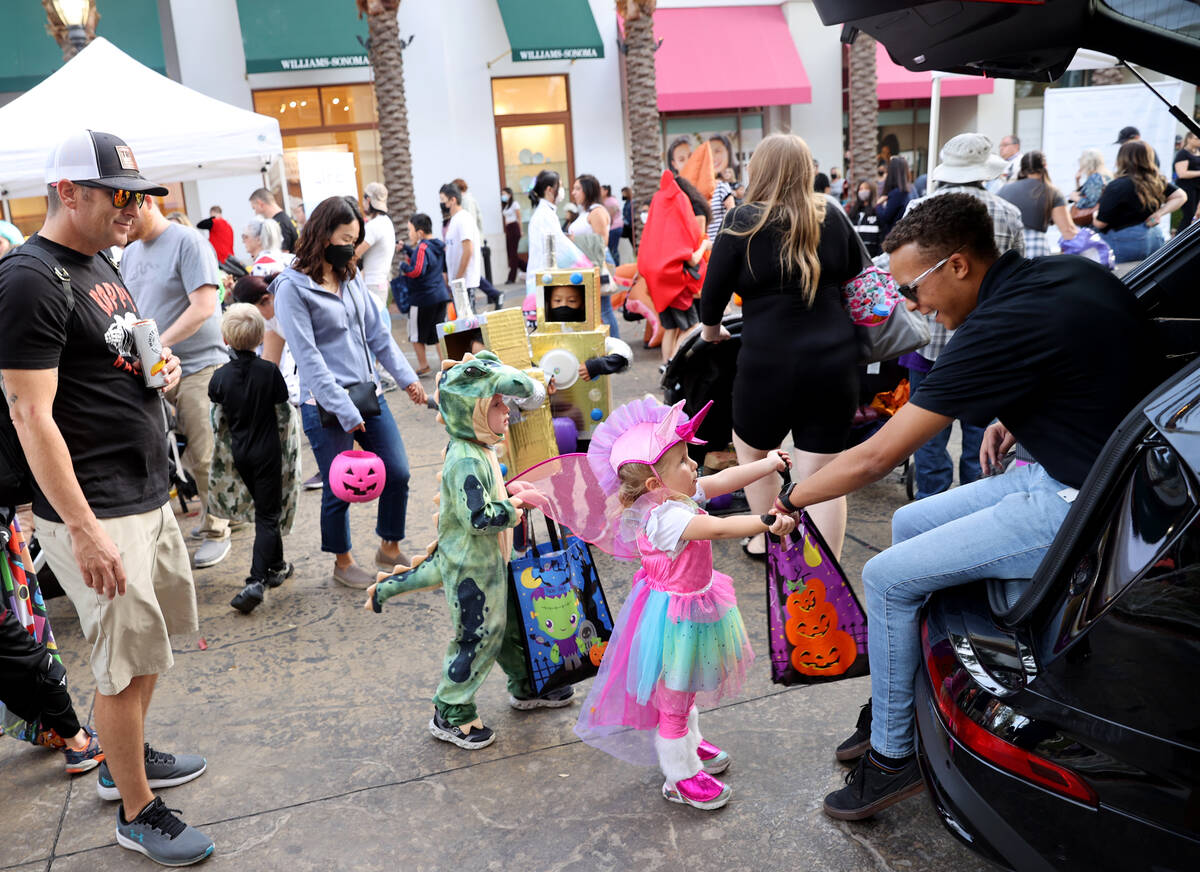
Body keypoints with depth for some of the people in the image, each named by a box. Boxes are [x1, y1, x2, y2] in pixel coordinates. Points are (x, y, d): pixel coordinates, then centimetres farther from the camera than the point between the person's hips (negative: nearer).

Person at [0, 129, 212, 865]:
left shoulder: (100, 264, 12)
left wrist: (159, 363, 8)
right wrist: (84, 529, -22)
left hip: (150, 495, 9)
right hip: (96, 513, -9)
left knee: (150, 638, 21)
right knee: (126, 663, 2)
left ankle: (127, 759, 41)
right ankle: (137, 813, 20)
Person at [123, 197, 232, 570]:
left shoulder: (188, 242, -8)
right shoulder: (130, 253, 15)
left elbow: (204, 306, -16)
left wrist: (157, 345, -18)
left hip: (199, 366, -7)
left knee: (204, 458, -2)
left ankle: (216, 532, 15)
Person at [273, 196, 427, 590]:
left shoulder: (352, 277, 9)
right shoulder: (293, 286, -10)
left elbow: (377, 332, 14)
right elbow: (308, 357, -15)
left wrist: (407, 377, 5)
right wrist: (345, 411, -19)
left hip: (367, 393, 6)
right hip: (325, 405, -6)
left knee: (398, 473, 6)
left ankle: (390, 548, 27)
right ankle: (343, 562, 27)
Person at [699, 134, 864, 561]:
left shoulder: (744, 221, -7)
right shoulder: (831, 216, 3)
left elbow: (713, 291, -1)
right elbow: (857, 273, 16)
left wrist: (711, 329, 18)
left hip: (770, 361, -2)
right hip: (834, 362, 3)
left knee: (751, 448, 25)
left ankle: (766, 539, 37)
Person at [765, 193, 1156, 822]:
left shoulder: (1001, 327, -24)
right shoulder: (1069, 272, 2)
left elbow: (875, 458, -20)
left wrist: (788, 501, -6)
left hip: (1079, 507, -10)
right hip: (1069, 467, 10)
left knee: (886, 578, -8)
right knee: (908, 524, 16)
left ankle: (892, 755, 10)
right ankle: (899, 706, 26)